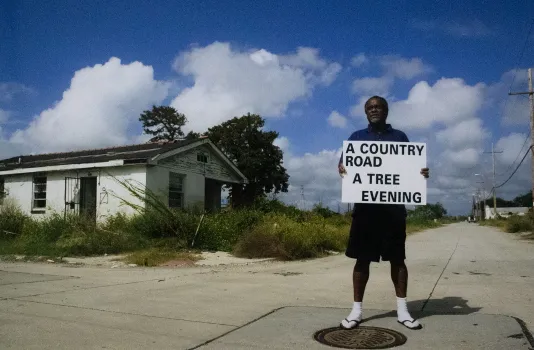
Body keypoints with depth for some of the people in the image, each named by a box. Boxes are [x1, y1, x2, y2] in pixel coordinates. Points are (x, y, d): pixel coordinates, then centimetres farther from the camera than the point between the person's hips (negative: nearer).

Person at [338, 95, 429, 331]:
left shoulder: (400, 137, 12)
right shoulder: (357, 137, 12)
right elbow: (343, 163, 5)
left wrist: (421, 173, -12)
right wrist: (341, 168, -19)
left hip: (393, 205, 1)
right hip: (365, 205, 0)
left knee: (397, 258, 6)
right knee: (362, 258, 3)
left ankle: (402, 310, 16)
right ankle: (356, 310, 11)